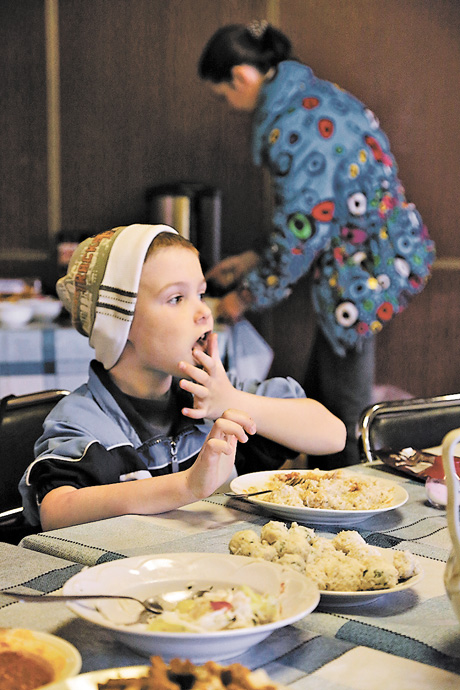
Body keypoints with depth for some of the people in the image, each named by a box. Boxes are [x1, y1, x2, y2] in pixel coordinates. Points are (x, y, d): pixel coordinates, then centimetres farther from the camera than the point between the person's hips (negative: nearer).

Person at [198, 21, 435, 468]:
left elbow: (304, 228, -20)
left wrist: (248, 296, -6)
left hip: (366, 269, -10)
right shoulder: (313, 96, 13)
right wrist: (256, 261, 18)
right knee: (318, 400, 16)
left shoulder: (293, 125, -20)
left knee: (341, 414, 1)